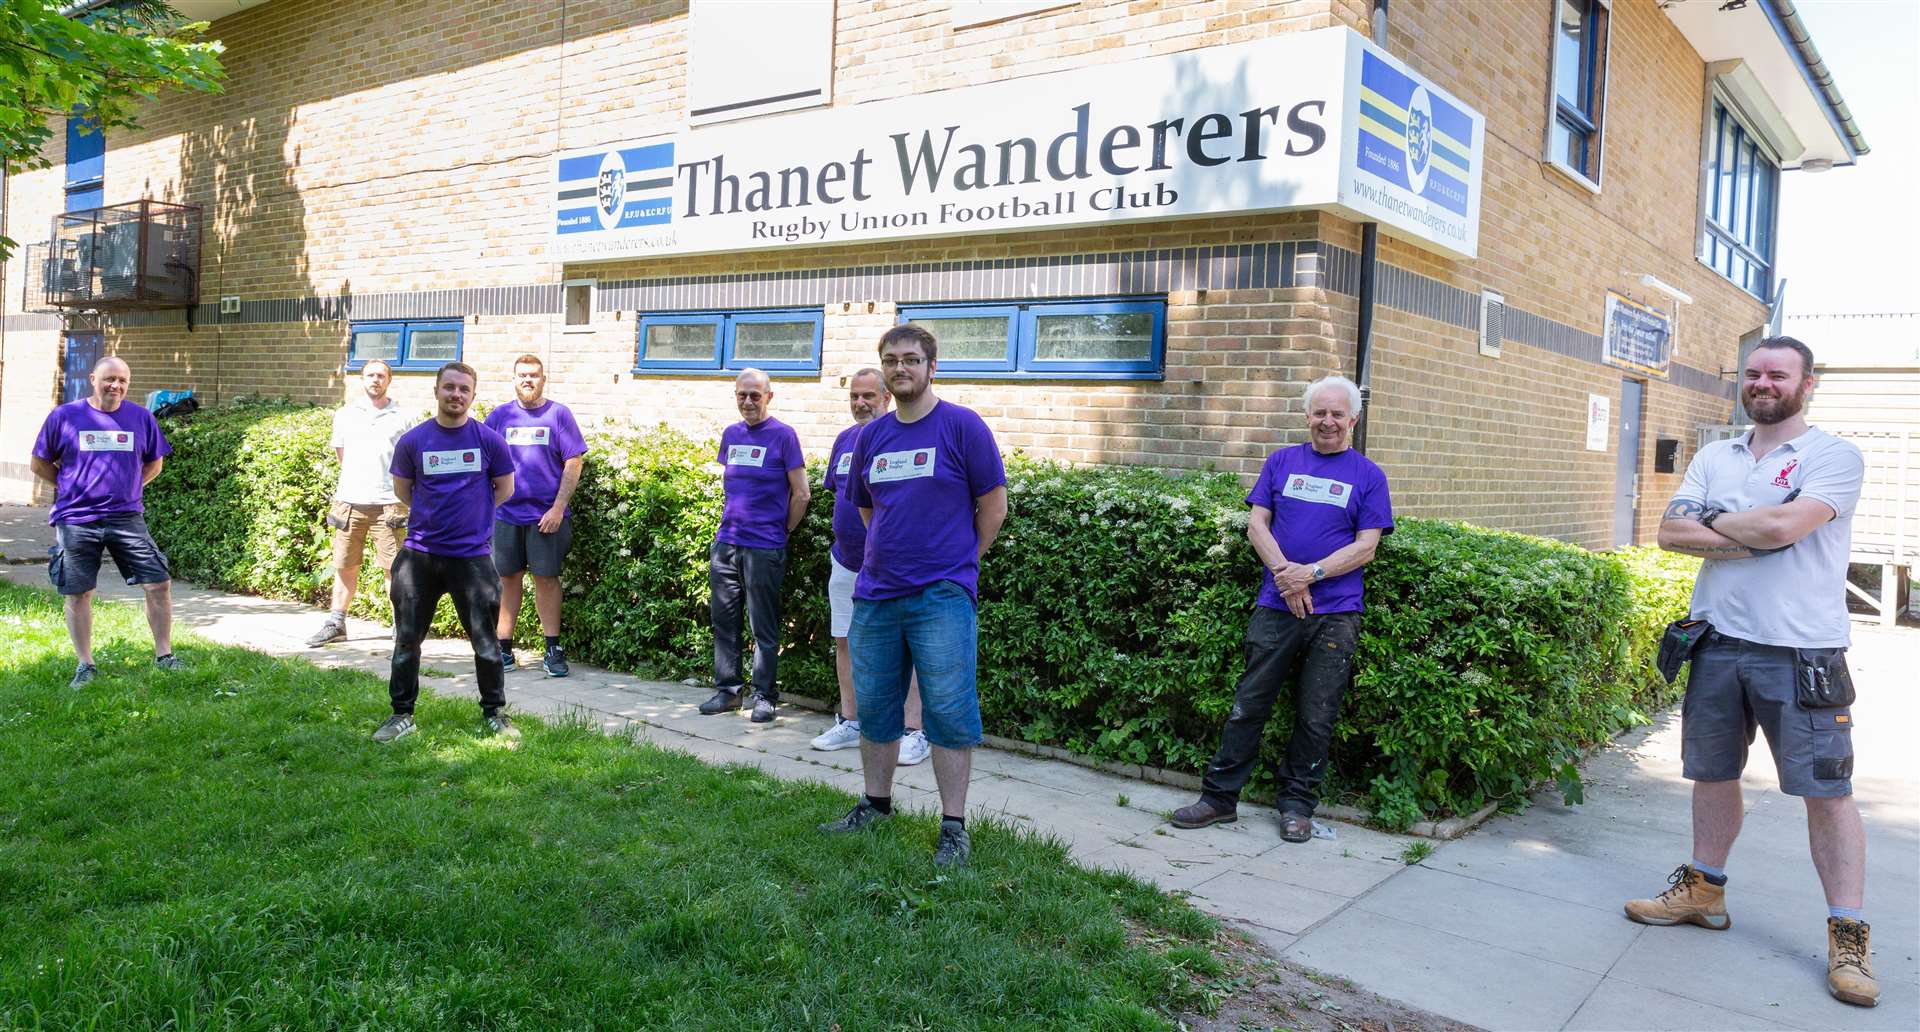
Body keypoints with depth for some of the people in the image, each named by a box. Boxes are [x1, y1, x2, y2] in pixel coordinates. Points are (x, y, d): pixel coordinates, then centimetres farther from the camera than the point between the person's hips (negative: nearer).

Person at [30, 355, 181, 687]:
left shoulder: (141, 418, 3)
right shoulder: (64, 416, -1)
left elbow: (154, 463, 15)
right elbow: (38, 463, 8)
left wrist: (127, 488, 6)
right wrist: (72, 487, 3)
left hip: (127, 518, 1)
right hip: (76, 520, -1)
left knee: (159, 584, -3)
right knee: (78, 594, 6)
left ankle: (164, 656, 10)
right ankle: (84, 664, 18)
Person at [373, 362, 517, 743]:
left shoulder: (489, 440, -1)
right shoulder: (413, 440, 0)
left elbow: (505, 488, 11)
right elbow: (402, 489, 14)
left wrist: (473, 514, 9)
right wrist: (435, 514, 11)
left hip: (473, 555, -1)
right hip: (419, 554, 1)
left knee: (486, 640, 4)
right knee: (407, 639, 7)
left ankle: (494, 712, 19)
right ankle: (402, 714, 21)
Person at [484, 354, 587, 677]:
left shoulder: (558, 414, 1)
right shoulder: (499, 416, 8)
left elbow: (574, 462, -3)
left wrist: (558, 507, -9)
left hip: (546, 515, -2)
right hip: (505, 514, 2)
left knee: (546, 578, 3)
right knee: (508, 578, 8)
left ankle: (553, 650, 10)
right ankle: (503, 648, 17)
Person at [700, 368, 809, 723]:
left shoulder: (783, 435, -7)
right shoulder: (730, 434, 10)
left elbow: (801, 493, -5)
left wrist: (782, 531, 1)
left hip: (764, 548, -6)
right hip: (725, 543, 6)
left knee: (764, 627, 2)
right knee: (724, 621, 10)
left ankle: (764, 695, 11)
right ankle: (727, 690, 21)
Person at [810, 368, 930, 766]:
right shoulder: (844, 439, 12)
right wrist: (843, 536, 14)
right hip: (846, 561, 7)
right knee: (845, 642, 12)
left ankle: (915, 732, 2)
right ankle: (849, 723, 23)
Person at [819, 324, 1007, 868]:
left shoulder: (962, 425, -5)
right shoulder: (870, 436, 10)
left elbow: (994, 504, -2)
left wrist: (959, 560, 3)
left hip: (942, 599, -5)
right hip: (875, 594, 6)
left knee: (949, 714, -3)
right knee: (874, 707, 14)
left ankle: (954, 827, 5)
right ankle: (876, 803, 30)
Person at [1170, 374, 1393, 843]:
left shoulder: (1368, 476, 5)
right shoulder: (1282, 461, 10)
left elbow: (1366, 546, -2)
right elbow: (1257, 523, 5)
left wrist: (1311, 573, -14)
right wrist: (1284, 572, -11)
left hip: (1336, 615, -1)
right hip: (1275, 607, 1)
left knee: (1315, 717, 6)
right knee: (1248, 705, 3)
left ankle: (1297, 805, 20)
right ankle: (1220, 796, 13)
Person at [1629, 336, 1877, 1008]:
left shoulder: (1834, 457, -5)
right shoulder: (1713, 459, 11)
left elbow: (1783, 525, -21)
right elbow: (1670, 532, -1)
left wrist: (1714, 522, -4)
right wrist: (1752, 540, -13)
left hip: (1800, 654, -5)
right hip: (1717, 644, 5)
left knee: (1826, 791, -1)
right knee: (1713, 774, 14)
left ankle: (1849, 937, 9)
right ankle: (1704, 890, 29)